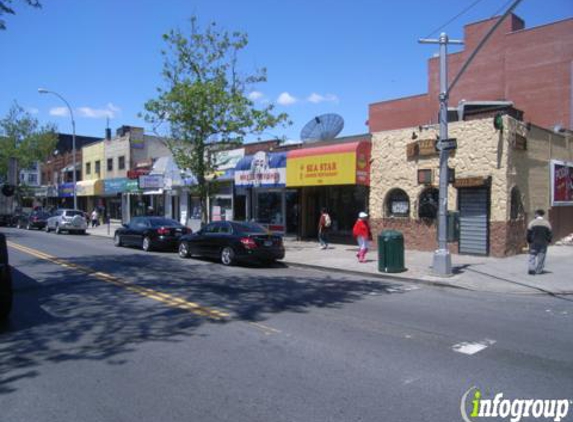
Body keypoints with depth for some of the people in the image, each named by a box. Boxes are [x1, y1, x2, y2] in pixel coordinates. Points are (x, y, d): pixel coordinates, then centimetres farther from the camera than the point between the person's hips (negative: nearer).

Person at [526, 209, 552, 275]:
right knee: (541, 256, 8)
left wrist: (529, 241, 3)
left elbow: (529, 233, -7)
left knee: (532, 255, 5)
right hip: (543, 243, 2)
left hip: (534, 242, -1)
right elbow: (550, 233, 1)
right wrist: (548, 241, 12)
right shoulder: (547, 223, 0)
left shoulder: (532, 222, -6)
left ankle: (532, 269, -4)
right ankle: (539, 270, 10)